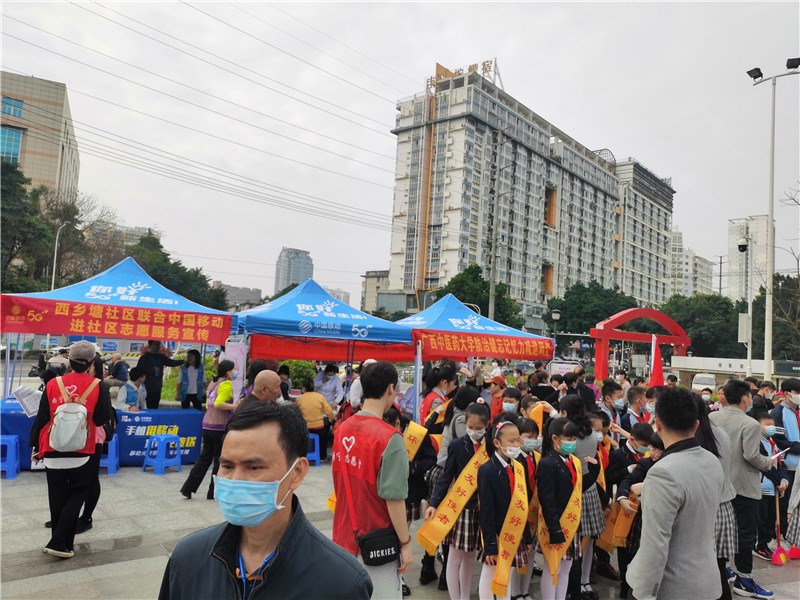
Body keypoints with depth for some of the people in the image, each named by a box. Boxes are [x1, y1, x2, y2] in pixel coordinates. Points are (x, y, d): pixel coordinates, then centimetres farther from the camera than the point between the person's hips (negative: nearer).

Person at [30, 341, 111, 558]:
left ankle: (60, 542, 26)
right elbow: (102, 419, -6)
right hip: (81, 453, -2)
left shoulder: (53, 384, -3)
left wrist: (35, 446, 14)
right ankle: (59, 543, 4)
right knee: (76, 496, 12)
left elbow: (41, 418, 3)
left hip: (53, 451, 2)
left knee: (57, 499, 15)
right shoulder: (98, 387, -10)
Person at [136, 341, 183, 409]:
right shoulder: (145, 357, -5)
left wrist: (183, 361, -12)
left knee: (155, 408, 9)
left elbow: (171, 363, 2)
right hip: (147, 389, -5)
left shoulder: (161, 357, 10)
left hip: (157, 388, 5)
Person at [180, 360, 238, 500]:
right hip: (219, 427, -8)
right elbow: (218, 404, -23)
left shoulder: (213, 383, 13)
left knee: (205, 457, 15)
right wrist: (236, 406, -22)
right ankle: (214, 492, 13)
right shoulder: (226, 384, -12)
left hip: (207, 425, 8)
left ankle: (188, 487, 12)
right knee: (220, 459, 5)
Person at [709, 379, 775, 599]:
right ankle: (743, 580, 10)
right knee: (746, 532, 3)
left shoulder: (712, 417, 0)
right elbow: (751, 456, -22)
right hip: (743, 486, -6)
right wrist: (768, 463, -3)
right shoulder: (750, 424, -18)